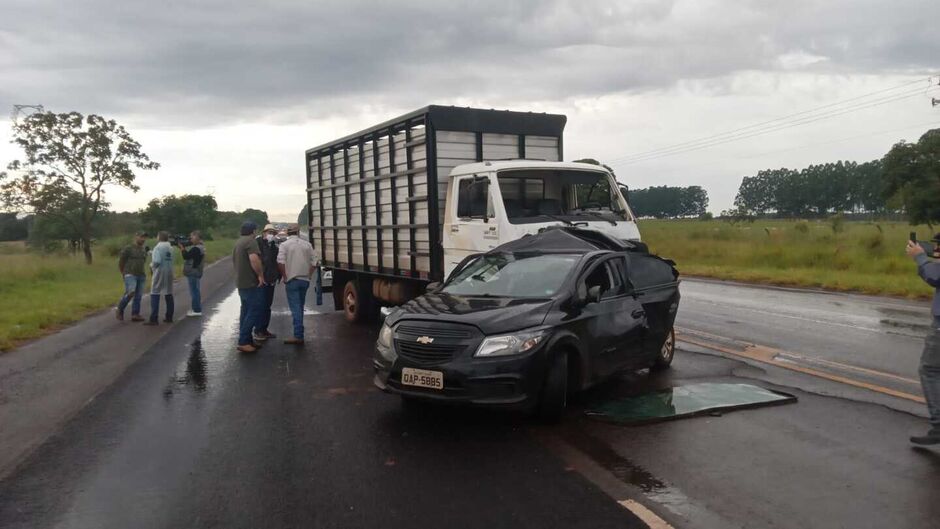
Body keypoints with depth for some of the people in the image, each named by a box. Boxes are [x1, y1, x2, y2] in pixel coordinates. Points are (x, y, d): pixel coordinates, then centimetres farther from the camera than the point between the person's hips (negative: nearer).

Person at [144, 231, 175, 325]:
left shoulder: (158, 248, -11)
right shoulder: (170, 248, 9)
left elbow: (157, 261, -22)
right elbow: (170, 260, 9)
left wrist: (151, 265, 1)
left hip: (160, 273, -7)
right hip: (169, 272, 7)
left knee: (155, 295, -3)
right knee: (169, 295, 12)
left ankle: (154, 318, -6)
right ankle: (169, 317, 17)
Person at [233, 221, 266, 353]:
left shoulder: (238, 242, 16)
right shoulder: (251, 241, -15)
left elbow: (234, 260, 27)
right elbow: (254, 259, -29)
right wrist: (260, 275, -20)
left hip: (241, 282, 10)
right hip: (251, 283, -10)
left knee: (246, 311, 14)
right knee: (254, 312, -8)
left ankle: (246, 340, 19)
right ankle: (243, 342, -10)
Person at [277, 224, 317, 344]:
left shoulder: (284, 245, -5)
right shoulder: (307, 244, 7)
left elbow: (280, 262, -17)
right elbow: (314, 262, 4)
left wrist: (285, 277, -7)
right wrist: (308, 275, 10)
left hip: (292, 280, -4)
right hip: (305, 280, 4)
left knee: (295, 308, -6)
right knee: (300, 307, 17)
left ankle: (298, 336, -12)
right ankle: (298, 333, 25)